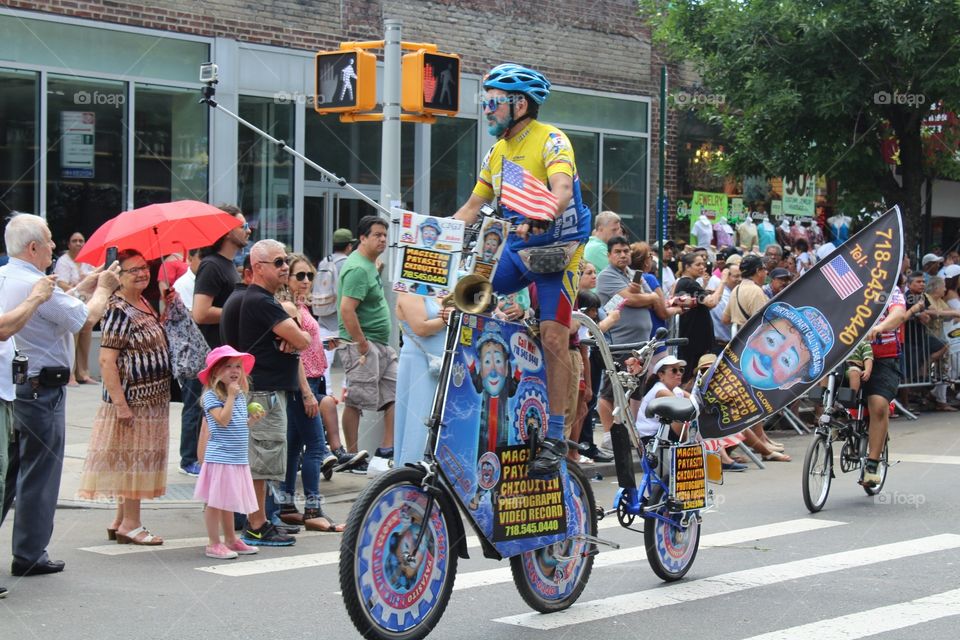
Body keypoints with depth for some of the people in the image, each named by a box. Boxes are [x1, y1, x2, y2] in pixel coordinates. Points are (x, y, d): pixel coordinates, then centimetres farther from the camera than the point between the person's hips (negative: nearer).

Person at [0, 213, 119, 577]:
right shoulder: (35, 285, -19)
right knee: (39, 475, 2)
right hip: (40, 388, -8)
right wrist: (103, 289, 3)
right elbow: (86, 318, -15)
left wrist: (84, 286, 18)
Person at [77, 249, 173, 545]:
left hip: (152, 399, 9)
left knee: (137, 460, 13)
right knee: (133, 457, -3)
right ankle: (130, 524, 4)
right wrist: (120, 403, -24)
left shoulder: (145, 304, 12)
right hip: (133, 399, -9)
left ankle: (121, 521, 21)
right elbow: (107, 360, -20)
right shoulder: (118, 310, -15)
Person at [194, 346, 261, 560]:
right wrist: (230, 396, -19)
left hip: (239, 458, 8)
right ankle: (214, 544, 3)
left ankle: (231, 539, 26)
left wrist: (253, 419, 3)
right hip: (219, 456, -8)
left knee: (229, 501, 17)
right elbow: (223, 420, -22)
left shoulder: (240, 395, 14)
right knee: (215, 501, -2)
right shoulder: (211, 395, -10)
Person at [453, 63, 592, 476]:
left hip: (557, 247, -7)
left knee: (553, 337, -15)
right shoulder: (497, 153, 11)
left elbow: (562, 189, -30)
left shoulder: (551, 141, -12)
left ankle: (555, 437, -12)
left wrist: (540, 219, -50)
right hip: (517, 247, 7)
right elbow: (472, 207, 15)